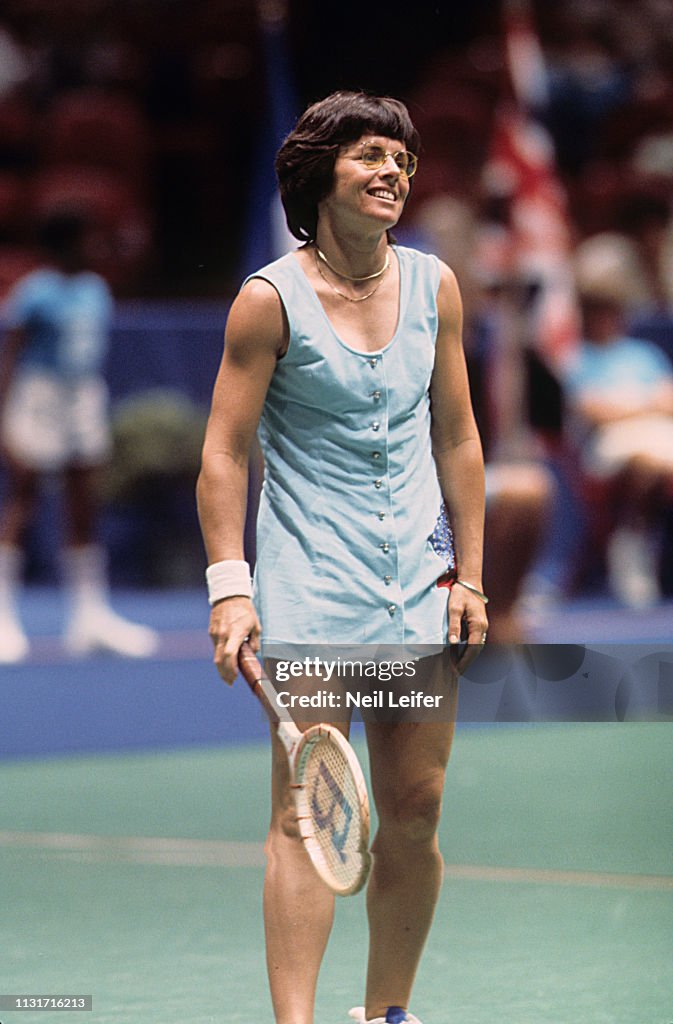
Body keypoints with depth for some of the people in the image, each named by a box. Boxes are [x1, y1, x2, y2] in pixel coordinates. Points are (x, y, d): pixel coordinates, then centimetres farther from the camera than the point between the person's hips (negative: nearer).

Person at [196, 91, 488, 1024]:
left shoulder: (435, 287, 6)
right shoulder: (271, 299, -6)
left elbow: (458, 440, 12)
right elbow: (224, 454, -5)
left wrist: (470, 577, 9)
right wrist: (229, 586, -12)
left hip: (419, 573, 5)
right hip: (309, 582, -4)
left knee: (416, 808, 5)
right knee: (307, 814, -10)